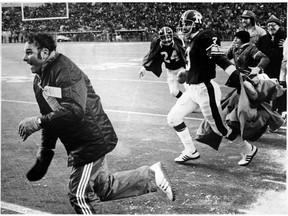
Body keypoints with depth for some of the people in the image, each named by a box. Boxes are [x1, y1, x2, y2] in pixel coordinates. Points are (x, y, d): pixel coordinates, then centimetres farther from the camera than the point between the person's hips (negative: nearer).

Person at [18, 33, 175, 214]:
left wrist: (38, 122, -31)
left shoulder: (65, 71, -22)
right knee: (104, 187, 18)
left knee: (80, 195, -2)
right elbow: (51, 115, 15)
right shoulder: (39, 80, 9)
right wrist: (45, 151, 11)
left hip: (92, 139, -10)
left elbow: (74, 110, -34)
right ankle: (151, 176, 27)